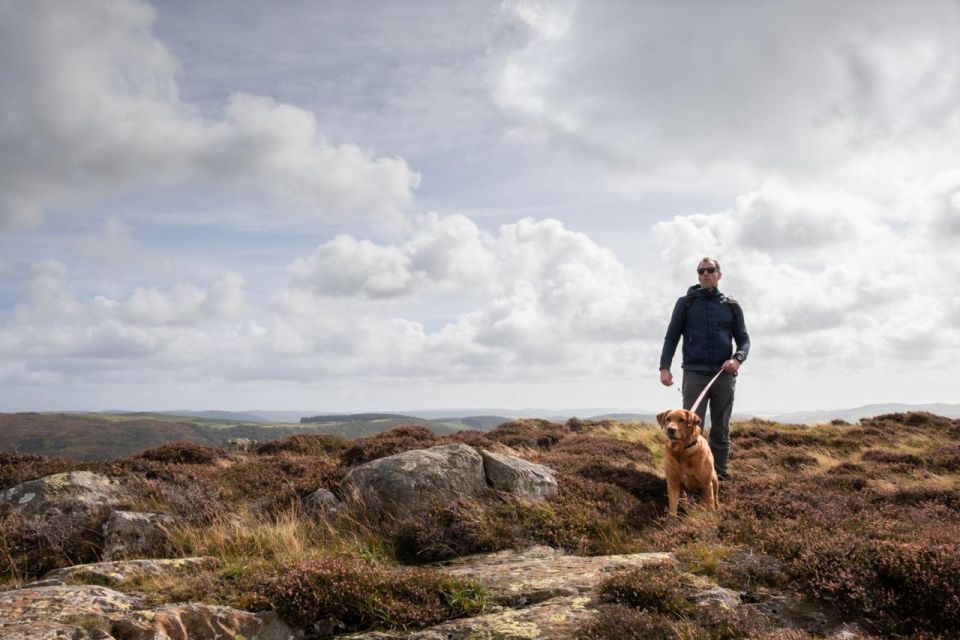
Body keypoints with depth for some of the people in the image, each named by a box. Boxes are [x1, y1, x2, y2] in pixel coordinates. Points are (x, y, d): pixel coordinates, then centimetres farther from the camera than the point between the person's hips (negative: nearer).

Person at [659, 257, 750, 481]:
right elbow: (671, 337, 6)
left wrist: (738, 358, -11)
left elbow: (743, 339, 11)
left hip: (724, 375, 2)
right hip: (694, 374, -2)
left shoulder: (731, 305, 11)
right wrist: (664, 367, -7)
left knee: (721, 429, 6)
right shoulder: (686, 303, 8)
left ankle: (719, 475, 11)